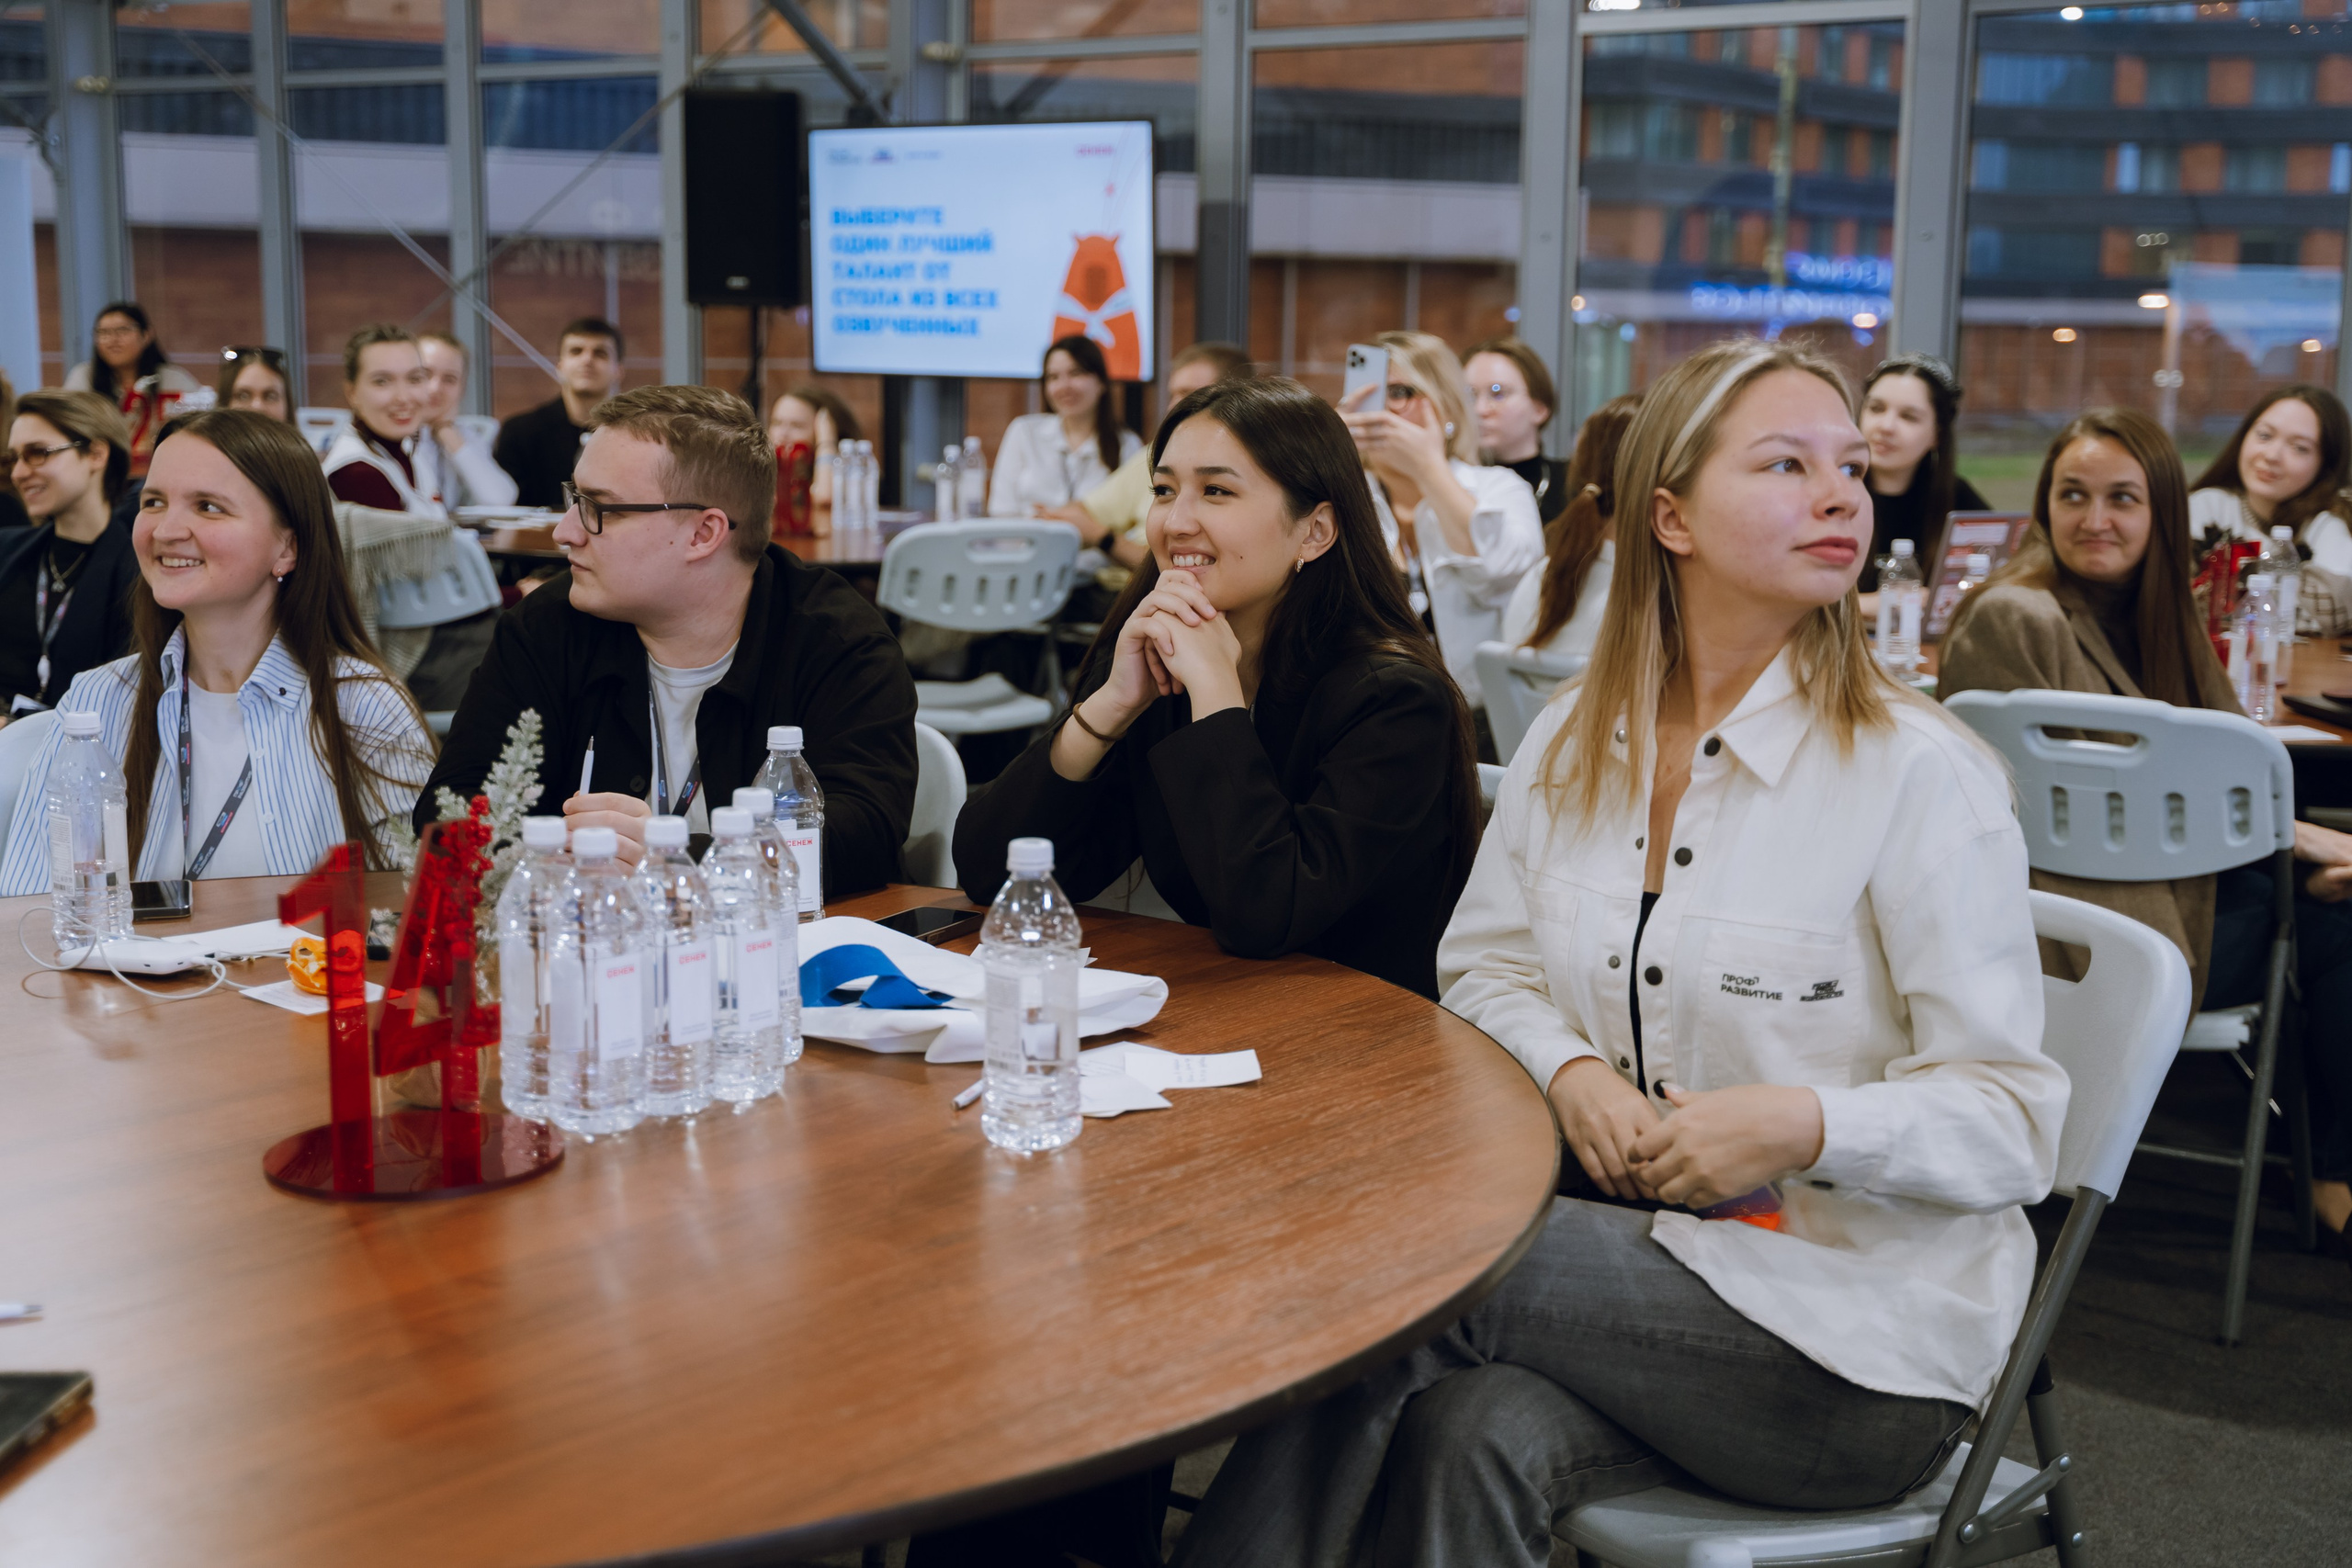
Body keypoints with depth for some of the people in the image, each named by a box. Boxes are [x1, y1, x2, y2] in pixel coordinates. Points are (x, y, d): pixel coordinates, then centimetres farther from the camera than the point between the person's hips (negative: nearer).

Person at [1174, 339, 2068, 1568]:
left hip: (1862, 1336, -4)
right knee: (1474, 1438, -29)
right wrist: (1569, 1070, -7)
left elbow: (2013, 1123, -10)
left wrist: (1806, 1124, -26)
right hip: (1638, 1257, 4)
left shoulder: (1921, 776, -11)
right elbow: (1486, 968, 14)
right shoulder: (1572, 744, 6)